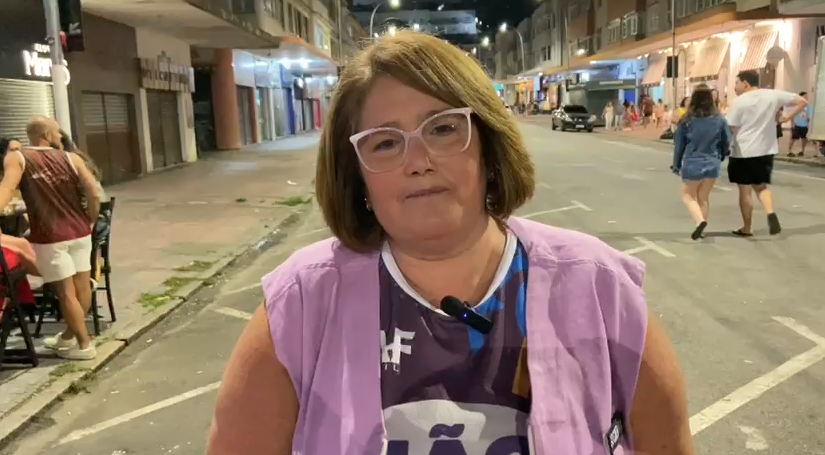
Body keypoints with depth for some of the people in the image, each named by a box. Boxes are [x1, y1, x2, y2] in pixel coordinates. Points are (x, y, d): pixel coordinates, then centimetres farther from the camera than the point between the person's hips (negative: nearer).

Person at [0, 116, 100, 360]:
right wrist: (90, 222, 10)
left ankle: (84, 344, 10)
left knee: (66, 293, 4)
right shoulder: (71, 158, 6)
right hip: (79, 232, 3)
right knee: (81, 287, 15)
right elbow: (94, 194, -4)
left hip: (50, 237, -3)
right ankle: (70, 335, 31)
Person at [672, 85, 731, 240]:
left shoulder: (686, 120, -7)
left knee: (688, 195, 12)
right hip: (712, 165, 3)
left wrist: (676, 165, 9)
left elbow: (679, 145, -1)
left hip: (692, 164, -3)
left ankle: (700, 221, -11)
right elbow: (726, 142, 5)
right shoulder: (719, 119, -1)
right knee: (704, 197, 16)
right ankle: (700, 226, 18)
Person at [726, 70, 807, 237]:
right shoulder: (772, 95, 3)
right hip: (766, 150, 4)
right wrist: (785, 118, 8)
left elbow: (730, 129, -11)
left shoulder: (739, 101, -10)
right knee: (761, 186, 19)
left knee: (745, 190, 7)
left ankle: (746, 228, 16)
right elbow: (802, 101, 6)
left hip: (743, 152, -4)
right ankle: (771, 213, -8)